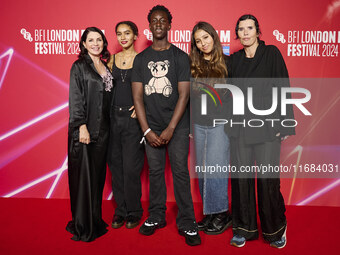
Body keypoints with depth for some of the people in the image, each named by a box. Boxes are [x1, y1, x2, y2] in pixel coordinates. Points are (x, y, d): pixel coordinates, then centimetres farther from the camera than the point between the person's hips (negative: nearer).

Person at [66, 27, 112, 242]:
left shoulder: (106, 66, 15)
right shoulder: (80, 66, -2)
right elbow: (76, 99, -9)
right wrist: (82, 126, -16)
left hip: (102, 129, 6)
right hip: (85, 129, -6)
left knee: (98, 174, 11)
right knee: (83, 174, -1)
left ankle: (95, 221, 24)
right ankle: (82, 226, 11)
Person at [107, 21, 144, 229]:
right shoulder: (112, 59, 12)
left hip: (133, 118, -4)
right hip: (113, 116, 4)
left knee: (131, 167, -2)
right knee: (116, 165, 8)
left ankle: (134, 211, 17)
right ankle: (120, 210, 23)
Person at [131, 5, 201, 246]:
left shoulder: (180, 57, 2)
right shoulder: (140, 59, 8)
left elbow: (184, 94, -5)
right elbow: (138, 96, 4)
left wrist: (170, 129, -11)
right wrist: (147, 130, -5)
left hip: (177, 126, -2)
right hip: (151, 127, 2)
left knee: (180, 172, -2)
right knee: (155, 171, 8)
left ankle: (186, 223, 10)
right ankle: (156, 217, 24)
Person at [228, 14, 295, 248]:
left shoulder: (271, 53, 2)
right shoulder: (234, 60, 13)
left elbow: (282, 87, -2)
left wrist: (283, 124, -8)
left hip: (267, 125, -3)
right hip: (240, 126, 3)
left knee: (267, 178, -3)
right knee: (241, 177, 5)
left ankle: (276, 229, 19)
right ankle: (244, 228, 20)